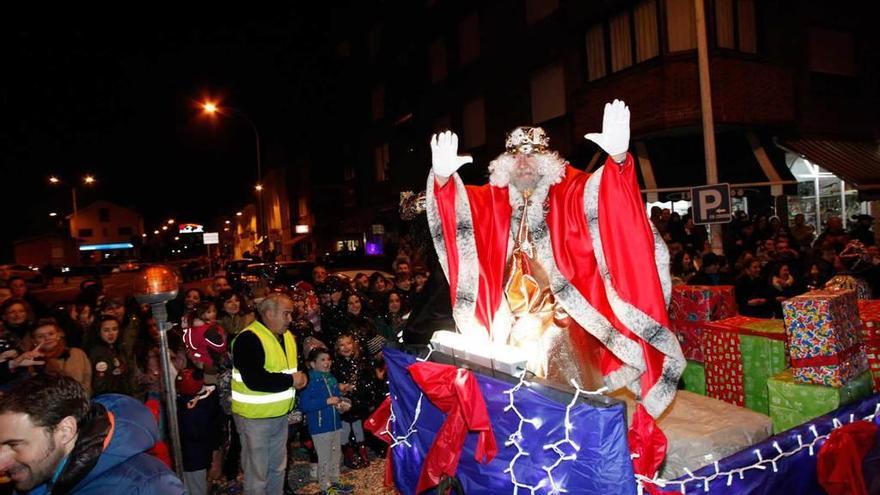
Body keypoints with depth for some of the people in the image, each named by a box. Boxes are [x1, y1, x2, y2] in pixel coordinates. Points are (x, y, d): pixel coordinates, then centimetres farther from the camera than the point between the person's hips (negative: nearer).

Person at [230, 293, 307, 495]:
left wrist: (301, 376, -3)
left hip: (280, 414, 8)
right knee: (257, 473, 5)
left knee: (278, 467, 21)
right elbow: (254, 380, -30)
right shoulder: (249, 339, -20)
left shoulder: (286, 336, 7)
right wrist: (290, 381, -20)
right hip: (255, 417, -8)